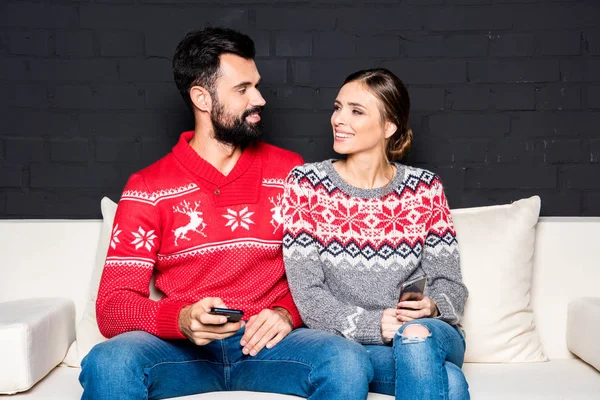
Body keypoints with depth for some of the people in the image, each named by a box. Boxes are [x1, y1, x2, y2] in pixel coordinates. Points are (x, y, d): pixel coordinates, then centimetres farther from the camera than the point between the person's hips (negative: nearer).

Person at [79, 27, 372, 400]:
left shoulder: (289, 172, 5)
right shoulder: (147, 189, 0)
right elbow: (112, 307, -5)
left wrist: (288, 312, -14)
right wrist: (182, 319, -25)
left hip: (267, 341, 1)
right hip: (182, 345, -1)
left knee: (349, 363, -29)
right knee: (107, 366, -32)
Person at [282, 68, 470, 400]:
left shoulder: (425, 188, 5)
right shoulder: (306, 184, -1)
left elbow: (450, 283, 6)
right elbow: (307, 294, -7)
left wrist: (430, 307, -17)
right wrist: (375, 325, -20)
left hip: (435, 335, 3)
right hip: (351, 346, -3)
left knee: (416, 336, -34)